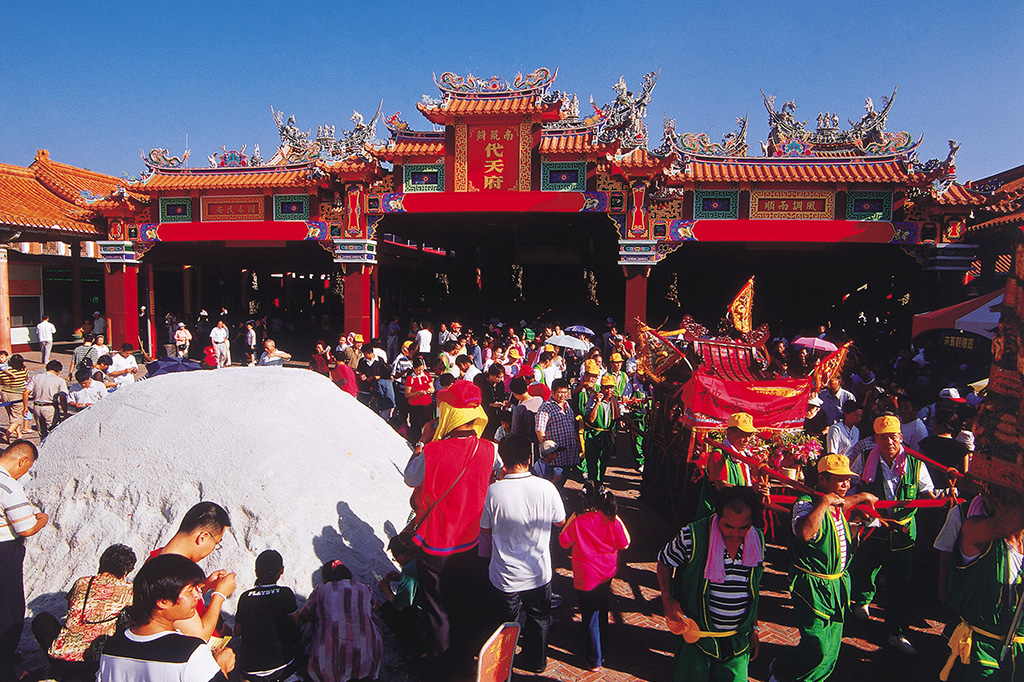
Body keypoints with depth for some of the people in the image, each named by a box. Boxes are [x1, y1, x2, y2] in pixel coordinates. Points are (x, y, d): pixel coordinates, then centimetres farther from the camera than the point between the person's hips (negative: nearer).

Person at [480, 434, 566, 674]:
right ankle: (535, 661, 45)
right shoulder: (546, 488, -19)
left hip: (505, 576, -1)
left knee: (507, 620, 24)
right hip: (539, 574, 1)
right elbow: (560, 521, 0)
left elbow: (485, 530, -6)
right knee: (538, 619, 26)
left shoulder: (492, 491, -22)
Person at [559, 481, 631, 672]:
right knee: (602, 605, 29)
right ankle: (602, 633, 54)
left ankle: (595, 659, 21)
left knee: (590, 615, 10)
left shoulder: (577, 520, -24)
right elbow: (624, 543, -6)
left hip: (587, 577, -4)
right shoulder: (611, 519, -17)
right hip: (607, 572, 4)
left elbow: (564, 542, -9)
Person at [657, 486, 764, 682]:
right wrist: (667, 601, -15)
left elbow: (755, 589, 10)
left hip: (738, 642, 3)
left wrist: (754, 628, 15)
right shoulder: (693, 536, -21)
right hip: (695, 634, -3)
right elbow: (664, 562, -4)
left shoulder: (758, 541, -5)